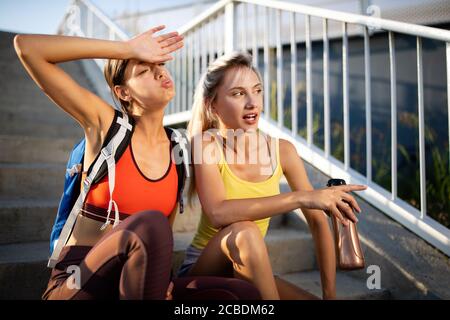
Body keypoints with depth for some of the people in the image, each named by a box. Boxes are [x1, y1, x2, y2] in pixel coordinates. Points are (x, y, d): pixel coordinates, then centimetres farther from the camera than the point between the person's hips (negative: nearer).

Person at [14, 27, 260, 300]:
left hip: (136, 283, 3)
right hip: (79, 284, -3)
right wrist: (126, 48, -10)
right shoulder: (104, 123, -5)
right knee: (150, 223, -34)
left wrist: (161, 277, -9)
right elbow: (26, 46, -9)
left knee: (245, 294, -20)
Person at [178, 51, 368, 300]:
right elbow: (218, 213, -33)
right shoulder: (206, 143, -16)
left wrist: (330, 294, -10)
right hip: (201, 270, -3)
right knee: (244, 231, -32)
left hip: (250, 271, 4)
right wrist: (301, 197, -36)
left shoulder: (282, 150, -5)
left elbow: (318, 222, -4)